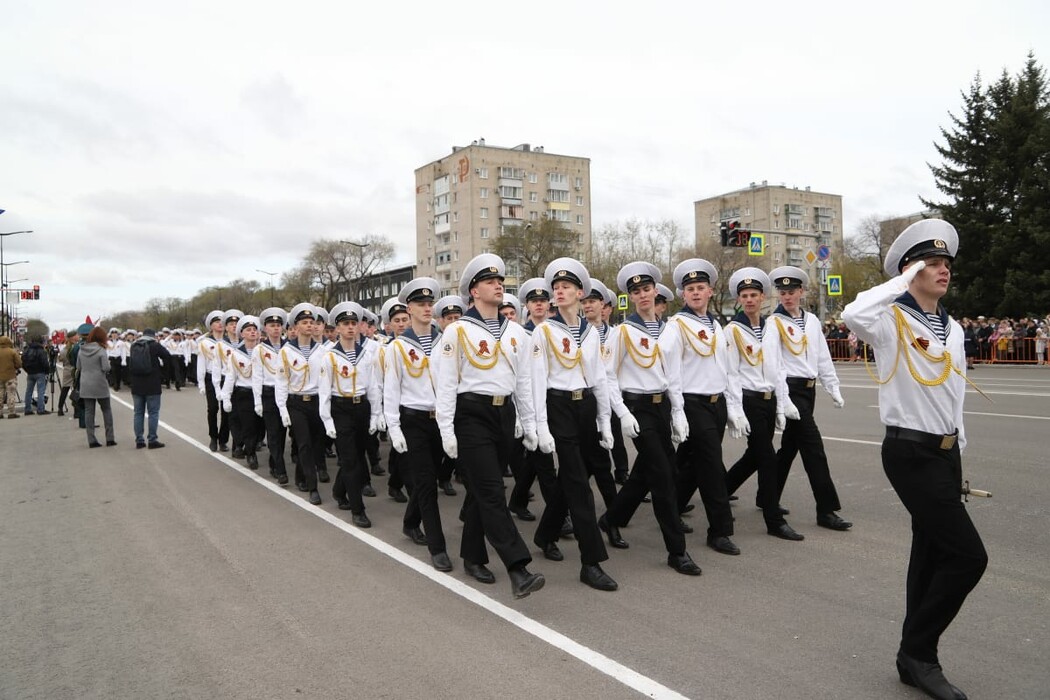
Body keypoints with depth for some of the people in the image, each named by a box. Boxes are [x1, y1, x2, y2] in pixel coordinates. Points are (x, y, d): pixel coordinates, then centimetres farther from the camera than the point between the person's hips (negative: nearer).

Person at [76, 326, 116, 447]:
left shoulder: (82, 350, 2)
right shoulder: (101, 350, -12)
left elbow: (78, 367, 8)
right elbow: (106, 368, -18)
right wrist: (110, 367, 3)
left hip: (85, 386, 4)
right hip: (100, 385, -4)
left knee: (89, 412, 6)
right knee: (106, 410, 8)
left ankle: (91, 440, 5)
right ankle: (110, 438, 8)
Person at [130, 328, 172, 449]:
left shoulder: (133, 346, 9)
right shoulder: (155, 345, -7)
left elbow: (130, 364, 18)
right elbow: (168, 357, -7)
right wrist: (160, 368, 7)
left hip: (136, 385, 5)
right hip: (152, 385, -5)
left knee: (138, 412, 10)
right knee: (153, 412, 0)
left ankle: (139, 440, 11)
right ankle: (152, 440, -2)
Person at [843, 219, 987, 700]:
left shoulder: (954, 329, 13)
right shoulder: (892, 320, -11)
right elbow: (853, 315, -35)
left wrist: (958, 448, 20)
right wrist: (903, 281, -21)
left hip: (946, 452, 8)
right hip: (910, 453, -8)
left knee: (932, 552, 12)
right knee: (968, 555, -10)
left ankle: (916, 657, 24)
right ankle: (918, 652, 6)